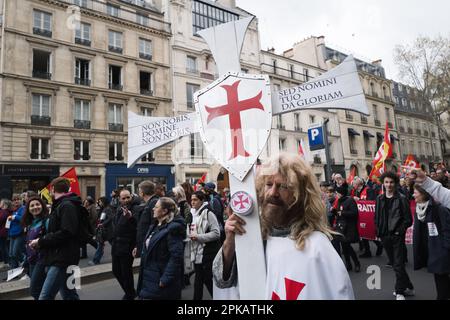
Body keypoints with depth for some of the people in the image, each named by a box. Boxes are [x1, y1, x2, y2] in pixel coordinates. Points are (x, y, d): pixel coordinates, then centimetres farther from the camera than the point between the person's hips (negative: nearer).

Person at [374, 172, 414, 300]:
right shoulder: (379, 199, 7)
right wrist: (379, 231, 4)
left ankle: (400, 292, 11)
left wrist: (399, 231, -13)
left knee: (398, 265, -3)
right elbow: (377, 217, 13)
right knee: (395, 264, 15)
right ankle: (408, 287, 32)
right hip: (385, 236, 5)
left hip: (397, 236, -5)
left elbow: (408, 219, -7)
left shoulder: (402, 199, -7)